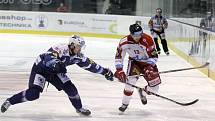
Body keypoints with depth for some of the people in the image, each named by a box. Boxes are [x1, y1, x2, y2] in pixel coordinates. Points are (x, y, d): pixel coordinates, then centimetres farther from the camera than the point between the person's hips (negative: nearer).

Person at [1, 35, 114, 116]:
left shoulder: (78, 56, -7)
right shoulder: (61, 49, -31)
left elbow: (90, 64, 4)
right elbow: (47, 56, -47)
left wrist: (104, 71, 5)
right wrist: (57, 63, -65)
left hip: (55, 71, 7)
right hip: (40, 68, -7)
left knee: (70, 88, -4)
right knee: (33, 93, -20)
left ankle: (79, 108, 19)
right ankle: (9, 101, -5)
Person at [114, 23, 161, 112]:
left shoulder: (147, 40, -28)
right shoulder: (124, 42, -23)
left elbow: (154, 56, -22)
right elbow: (118, 56, -11)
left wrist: (149, 68, -33)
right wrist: (119, 70, -18)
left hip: (147, 62, 0)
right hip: (134, 61, 0)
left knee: (154, 87, -8)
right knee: (131, 81, -25)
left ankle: (143, 92, 28)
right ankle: (125, 103, -6)